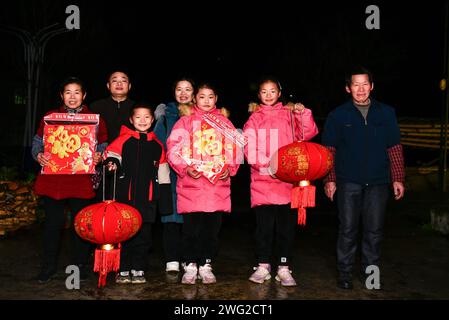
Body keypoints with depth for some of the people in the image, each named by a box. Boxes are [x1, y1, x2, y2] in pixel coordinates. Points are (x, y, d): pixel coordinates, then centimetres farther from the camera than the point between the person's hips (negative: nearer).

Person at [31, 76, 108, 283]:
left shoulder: (94, 119, 7)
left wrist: (99, 157, -13)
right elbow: (37, 142, 11)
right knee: (53, 223, 5)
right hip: (52, 180, 1)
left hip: (82, 182, 0)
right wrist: (39, 155, -9)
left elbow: (103, 147, 8)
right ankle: (49, 267, 22)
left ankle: (79, 266, 21)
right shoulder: (50, 117, 9)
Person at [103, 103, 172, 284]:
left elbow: (163, 173, 14)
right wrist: (112, 162, -25)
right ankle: (123, 270, 15)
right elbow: (111, 153, -1)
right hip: (126, 196, -2)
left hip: (147, 197, 2)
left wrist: (165, 198, 12)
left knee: (143, 234, 6)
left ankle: (138, 270, 18)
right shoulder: (124, 140, 5)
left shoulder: (157, 145, 12)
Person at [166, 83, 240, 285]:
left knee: (212, 226, 6)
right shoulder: (185, 122, 8)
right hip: (191, 184, -2)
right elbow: (173, 148, 1)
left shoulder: (224, 123, 15)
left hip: (218, 184, 2)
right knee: (191, 227, 1)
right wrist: (185, 168, -12)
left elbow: (235, 148, 13)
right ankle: (190, 266, 15)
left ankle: (206, 265, 20)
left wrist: (229, 168, -3)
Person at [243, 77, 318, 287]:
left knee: (286, 226, 5)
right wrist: (268, 166, -16)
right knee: (264, 225, 4)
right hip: (262, 181, 0)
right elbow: (250, 149, -2)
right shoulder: (254, 119, 9)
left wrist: (303, 113, -16)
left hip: (287, 179, 0)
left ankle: (284, 269, 14)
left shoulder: (289, 115, 11)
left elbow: (308, 134, -1)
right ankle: (263, 266, 17)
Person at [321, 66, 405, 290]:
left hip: (378, 182, 2)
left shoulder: (386, 113, 7)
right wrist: (329, 179, -3)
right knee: (348, 229, 4)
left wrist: (398, 178, 4)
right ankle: (344, 272, 18)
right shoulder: (338, 115, 3)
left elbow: (394, 148, 8)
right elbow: (328, 150, 2)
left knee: (374, 230, 8)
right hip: (348, 182, -1)